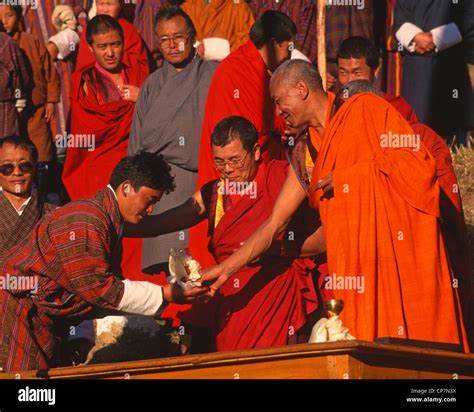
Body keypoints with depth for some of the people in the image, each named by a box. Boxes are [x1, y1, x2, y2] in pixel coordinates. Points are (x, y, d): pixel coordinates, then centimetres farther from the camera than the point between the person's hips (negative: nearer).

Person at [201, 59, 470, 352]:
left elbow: (416, 161, -8)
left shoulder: (366, 109, 2)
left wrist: (346, 178, -6)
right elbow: (275, 223, 18)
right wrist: (226, 269, 11)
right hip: (357, 267, 6)